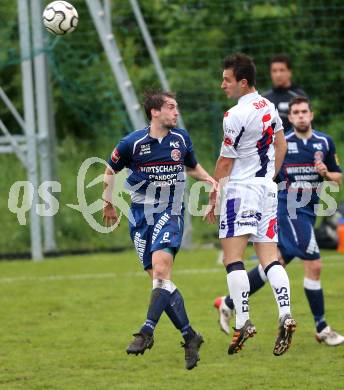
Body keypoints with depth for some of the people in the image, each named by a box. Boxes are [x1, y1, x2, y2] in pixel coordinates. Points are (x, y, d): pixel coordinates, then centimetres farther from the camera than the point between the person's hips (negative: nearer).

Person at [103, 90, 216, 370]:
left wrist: (210, 180, 5)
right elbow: (110, 171, 11)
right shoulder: (133, 143, -5)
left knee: (161, 268, -22)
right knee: (160, 280, -3)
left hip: (170, 213, 0)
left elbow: (192, 167, 22)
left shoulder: (181, 138, 4)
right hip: (141, 216, 0)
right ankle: (190, 336, 7)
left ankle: (147, 331, -22)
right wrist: (108, 203, 11)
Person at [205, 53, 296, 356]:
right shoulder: (269, 107, 8)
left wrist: (212, 200, -2)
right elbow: (281, 146, 21)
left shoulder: (236, 115, -15)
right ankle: (285, 315, -9)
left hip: (241, 188, -8)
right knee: (269, 256, 6)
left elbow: (225, 163, -10)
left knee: (233, 258, -7)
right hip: (267, 189, 8)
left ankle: (243, 322, -13)